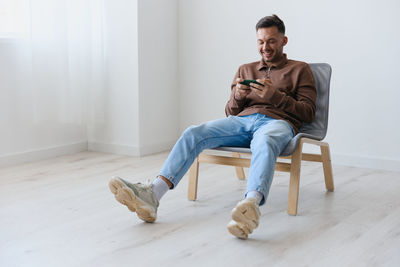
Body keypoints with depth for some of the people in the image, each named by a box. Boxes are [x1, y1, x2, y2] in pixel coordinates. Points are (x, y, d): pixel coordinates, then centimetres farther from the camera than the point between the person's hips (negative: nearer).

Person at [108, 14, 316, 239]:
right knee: (193, 134, -24)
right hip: (242, 120, 4)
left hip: (277, 122, -4)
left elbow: (308, 113, 8)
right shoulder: (245, 70, 30)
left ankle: (251, 204, -69)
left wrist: (275, 96, -7)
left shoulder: (300, 70, 20)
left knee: (264, 143, -43)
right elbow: (230, 112, 26)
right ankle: (152, 195, -39)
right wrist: (238, 97, 1)